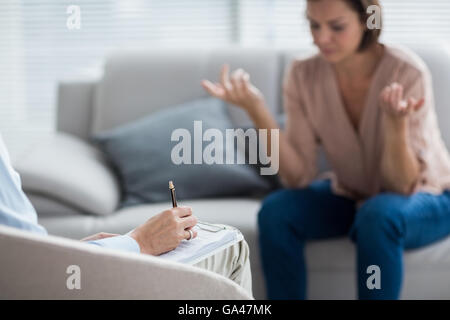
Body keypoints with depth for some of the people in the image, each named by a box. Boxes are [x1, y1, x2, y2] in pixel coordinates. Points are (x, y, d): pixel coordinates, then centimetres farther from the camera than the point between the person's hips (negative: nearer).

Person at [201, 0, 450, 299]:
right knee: (276, 210, -21)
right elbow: (299, 178, -17)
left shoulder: (407, 72, -26)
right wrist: (256, 109, -29)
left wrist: (398, 121, -43)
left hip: (426, 198, -3)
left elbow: (403, 185, -25)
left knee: (378, 215, -35)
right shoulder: (303, 75, -14)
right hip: (350, 194, 4)